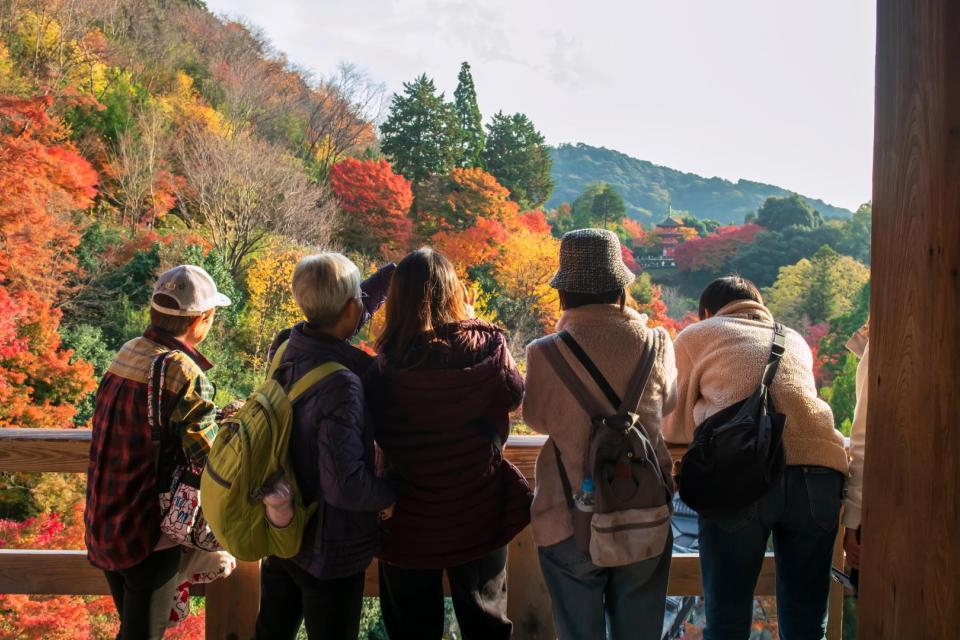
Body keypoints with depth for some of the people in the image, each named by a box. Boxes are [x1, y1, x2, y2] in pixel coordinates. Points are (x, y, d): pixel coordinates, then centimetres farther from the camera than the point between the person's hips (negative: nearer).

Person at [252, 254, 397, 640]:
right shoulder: (340, 384, -31)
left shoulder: (285, 348, -8)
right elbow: (346, 486, -34)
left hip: (280, 530, 8)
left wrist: (396, 270, 15)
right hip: (329, 552, -7)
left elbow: (336, 321, 12)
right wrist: (388, 496, -14)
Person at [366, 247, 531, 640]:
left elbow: (379, 434, -11)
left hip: (409, 520, -1)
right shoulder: (486, 345, -15)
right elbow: (514, 395, 4)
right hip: (480, 514, 1)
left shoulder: (385, 367, -19)